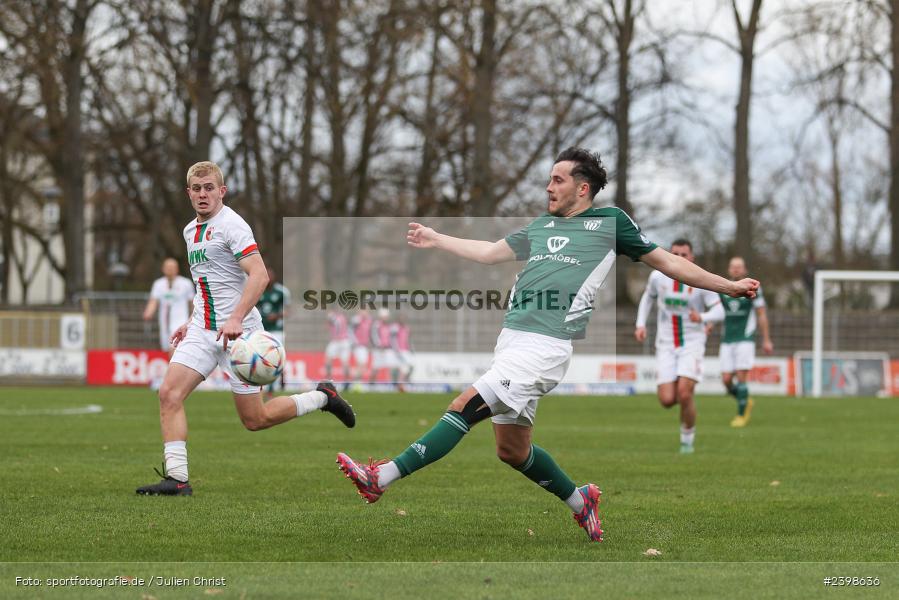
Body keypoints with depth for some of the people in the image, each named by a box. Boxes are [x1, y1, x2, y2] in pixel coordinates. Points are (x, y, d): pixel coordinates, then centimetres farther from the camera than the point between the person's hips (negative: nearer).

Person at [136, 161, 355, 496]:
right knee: (169, 394, -12)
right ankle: (176, 478, -13)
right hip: (203, 330, 7)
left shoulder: (231, 225, -12)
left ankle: (321, 397, 21)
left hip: (237, 331, -7)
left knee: (255, 419, -2)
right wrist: (191, 323, 22)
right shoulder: (191, 231, 15)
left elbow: (259, 275, -22)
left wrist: (235, 319, -32)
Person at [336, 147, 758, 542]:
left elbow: (666, 262, 13)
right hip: (511, 338, 8)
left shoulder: (610, 222, 7)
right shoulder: (541, 226, 24)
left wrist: (726, 285, 13)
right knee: (512, 449, 10)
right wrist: (436, 240, 36)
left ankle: (382, 477, -24)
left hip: (546, 345, -8)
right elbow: (490, 252, 34)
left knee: (465, 407, -19)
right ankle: (580, 501, 31)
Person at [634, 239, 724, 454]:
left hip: (692, 343, -3)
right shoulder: (658, 276, -2)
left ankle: (687, 438, 5)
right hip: (666, 345, 3)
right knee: (667, 401, -8)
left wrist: (702, 317, -33)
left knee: (684, 395, -21)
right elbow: (648, 297, 18)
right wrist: (640, 324, 7)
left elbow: (719, 312, -12)